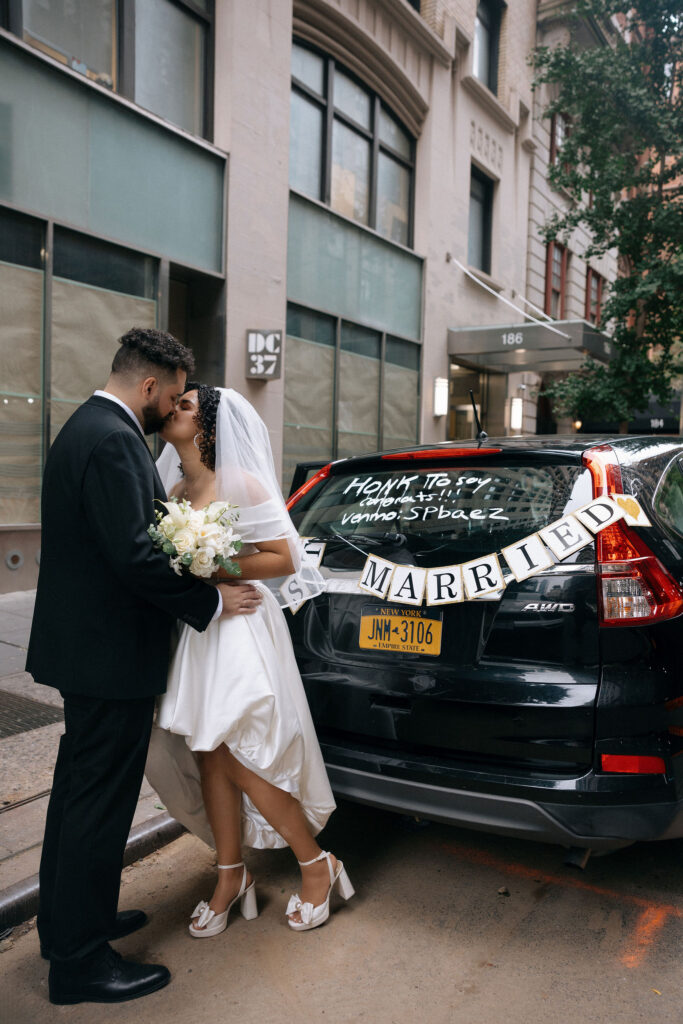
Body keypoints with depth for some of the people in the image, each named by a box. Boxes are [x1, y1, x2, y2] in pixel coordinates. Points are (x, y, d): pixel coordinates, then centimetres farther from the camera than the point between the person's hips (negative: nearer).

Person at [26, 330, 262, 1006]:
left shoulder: (85, 427, 13)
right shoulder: (114, 440, -20)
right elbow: (133, 555, -26)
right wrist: (211, 601, -15)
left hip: (83, 642, 11)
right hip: (110, 652, -11)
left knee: (79, 789, 22)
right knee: (101, 802, 3)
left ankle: (66, 921, 40)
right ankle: (80, 962, 20)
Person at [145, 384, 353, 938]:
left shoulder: (240, 484, -9)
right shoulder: (174, 491, 12)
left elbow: (283, 559, -11)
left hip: (238, 630, -7)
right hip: (193, 633, 7)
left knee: (242, 762, -6)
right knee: (210, 761, 10)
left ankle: (318, 866, 15)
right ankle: (231, 877, 27)